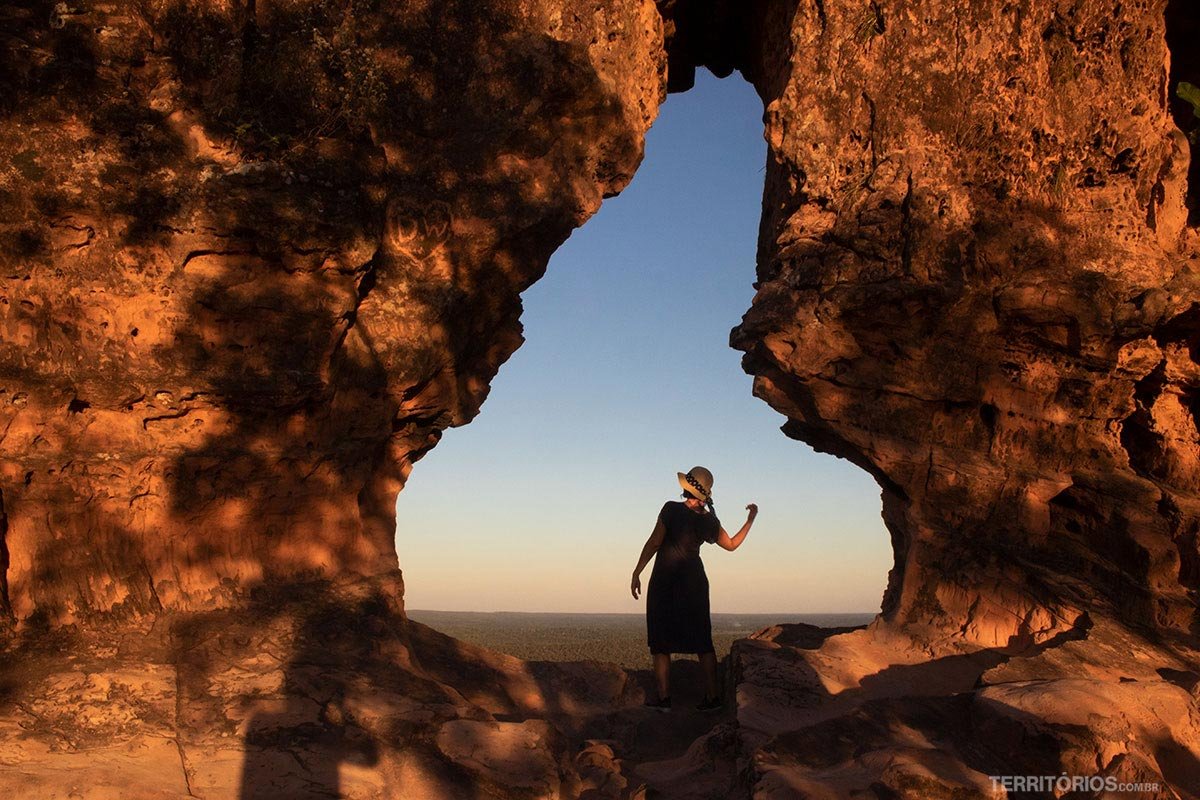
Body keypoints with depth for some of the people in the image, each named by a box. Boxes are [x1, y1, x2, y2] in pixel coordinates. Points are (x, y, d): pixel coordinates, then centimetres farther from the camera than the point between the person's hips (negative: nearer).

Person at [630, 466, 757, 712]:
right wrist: (751, 519, 23)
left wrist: (637, 573, -8)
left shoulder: (672, 509, -14)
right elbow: (732, 544, 14)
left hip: (663, 582, -3)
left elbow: (653, 543, -14)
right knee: (702, 642, 11)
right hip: (694, 582, 4)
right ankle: (712, 696, 9)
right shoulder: (709, 521, -1)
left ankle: (664, 698, 0)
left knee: (661, 642, 4)